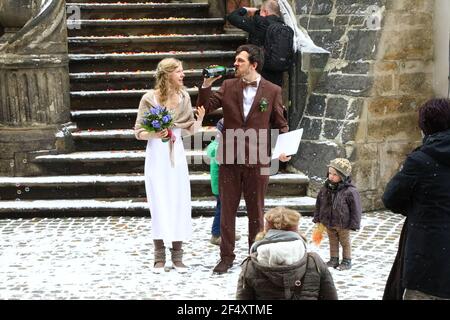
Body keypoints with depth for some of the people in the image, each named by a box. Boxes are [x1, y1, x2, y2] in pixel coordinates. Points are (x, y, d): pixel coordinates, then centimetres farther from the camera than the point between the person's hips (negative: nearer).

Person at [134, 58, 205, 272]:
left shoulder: (184, 97, 6)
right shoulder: (149, 98, -6)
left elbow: (189, 129, 9)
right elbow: (138, 132, -2)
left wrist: (199, 120, -10)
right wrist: (154, 134, -20)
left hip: (177, 155, 4)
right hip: (157, 155, -3)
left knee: (179, 202, 2)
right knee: (159, 204, -2)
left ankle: (177, 255, 12)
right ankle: (159, 257, 7)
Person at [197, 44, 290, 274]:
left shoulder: (272, 91, 0)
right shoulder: (228, 86, 5)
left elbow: (280, 123, 5)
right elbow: (204, 108, 5)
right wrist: (206, 86, -10)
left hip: (257, 160, -2)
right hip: (229, 159, 2)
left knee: (256, 211, 9)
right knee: (227, 209, 7)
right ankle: (226, 256, 17)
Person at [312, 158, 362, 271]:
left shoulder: (350, 191, -21)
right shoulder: (325, 188, -5)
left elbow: (355, 209, -15)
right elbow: (319, 204, 7)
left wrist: (354, 224, -13)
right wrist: (317, 218, 8)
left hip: (343, 224, -5)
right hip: (328, 222, 5)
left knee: (345, 242, 13)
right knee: (333, 241, 18)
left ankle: (347, 260, 26)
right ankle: (334, 259, 30)